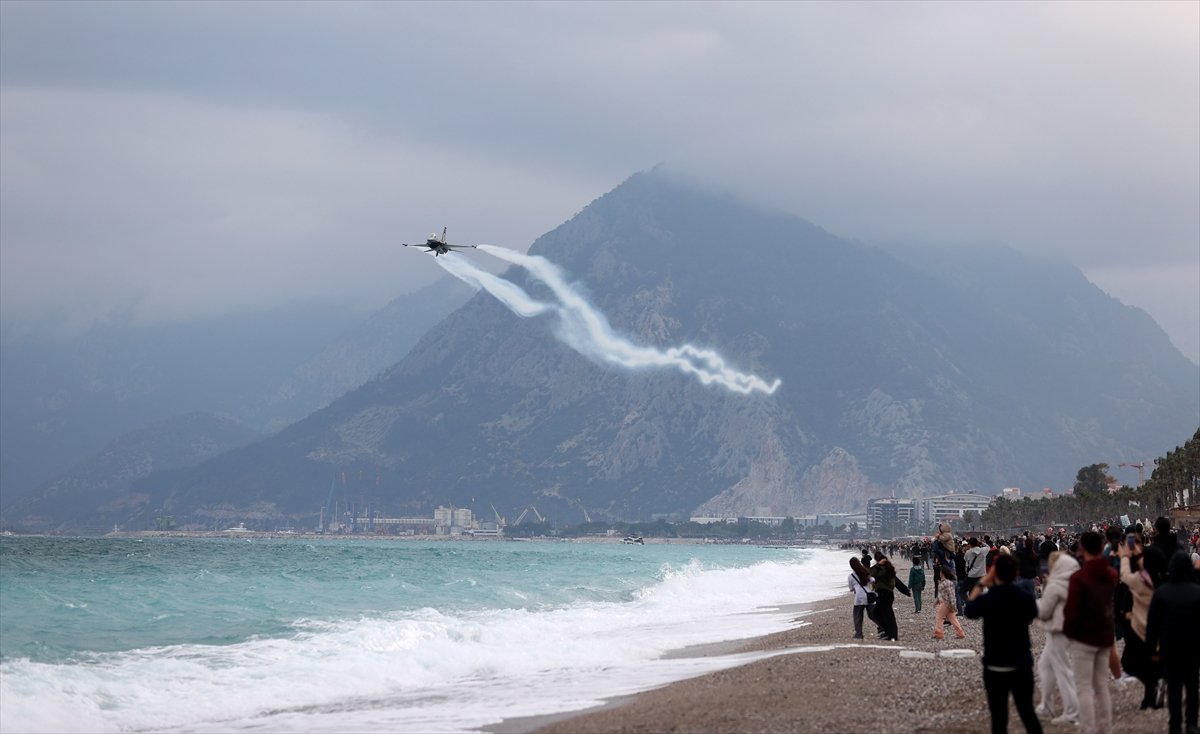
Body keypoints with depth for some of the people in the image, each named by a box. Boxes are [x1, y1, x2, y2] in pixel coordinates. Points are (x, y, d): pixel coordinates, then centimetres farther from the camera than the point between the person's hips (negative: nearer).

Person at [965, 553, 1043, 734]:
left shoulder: (987, 599, -15)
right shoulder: (1025, 598, -7)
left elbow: (970, 610, 6)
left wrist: (981, 584, 13)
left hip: (995, 666, -3)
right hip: (1022, 665, 3)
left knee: (999, 717, 4)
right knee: (1027, 712, 14)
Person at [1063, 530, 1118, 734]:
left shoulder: (1078, 577, -17)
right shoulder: (1111, 575, 7)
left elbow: (1071, 610, -18)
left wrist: (1068, 631, -4)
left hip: (1084, 638, -6)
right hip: (1105, 637, 6)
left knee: (1084, 687, -2)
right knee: (1102, 686, 14)